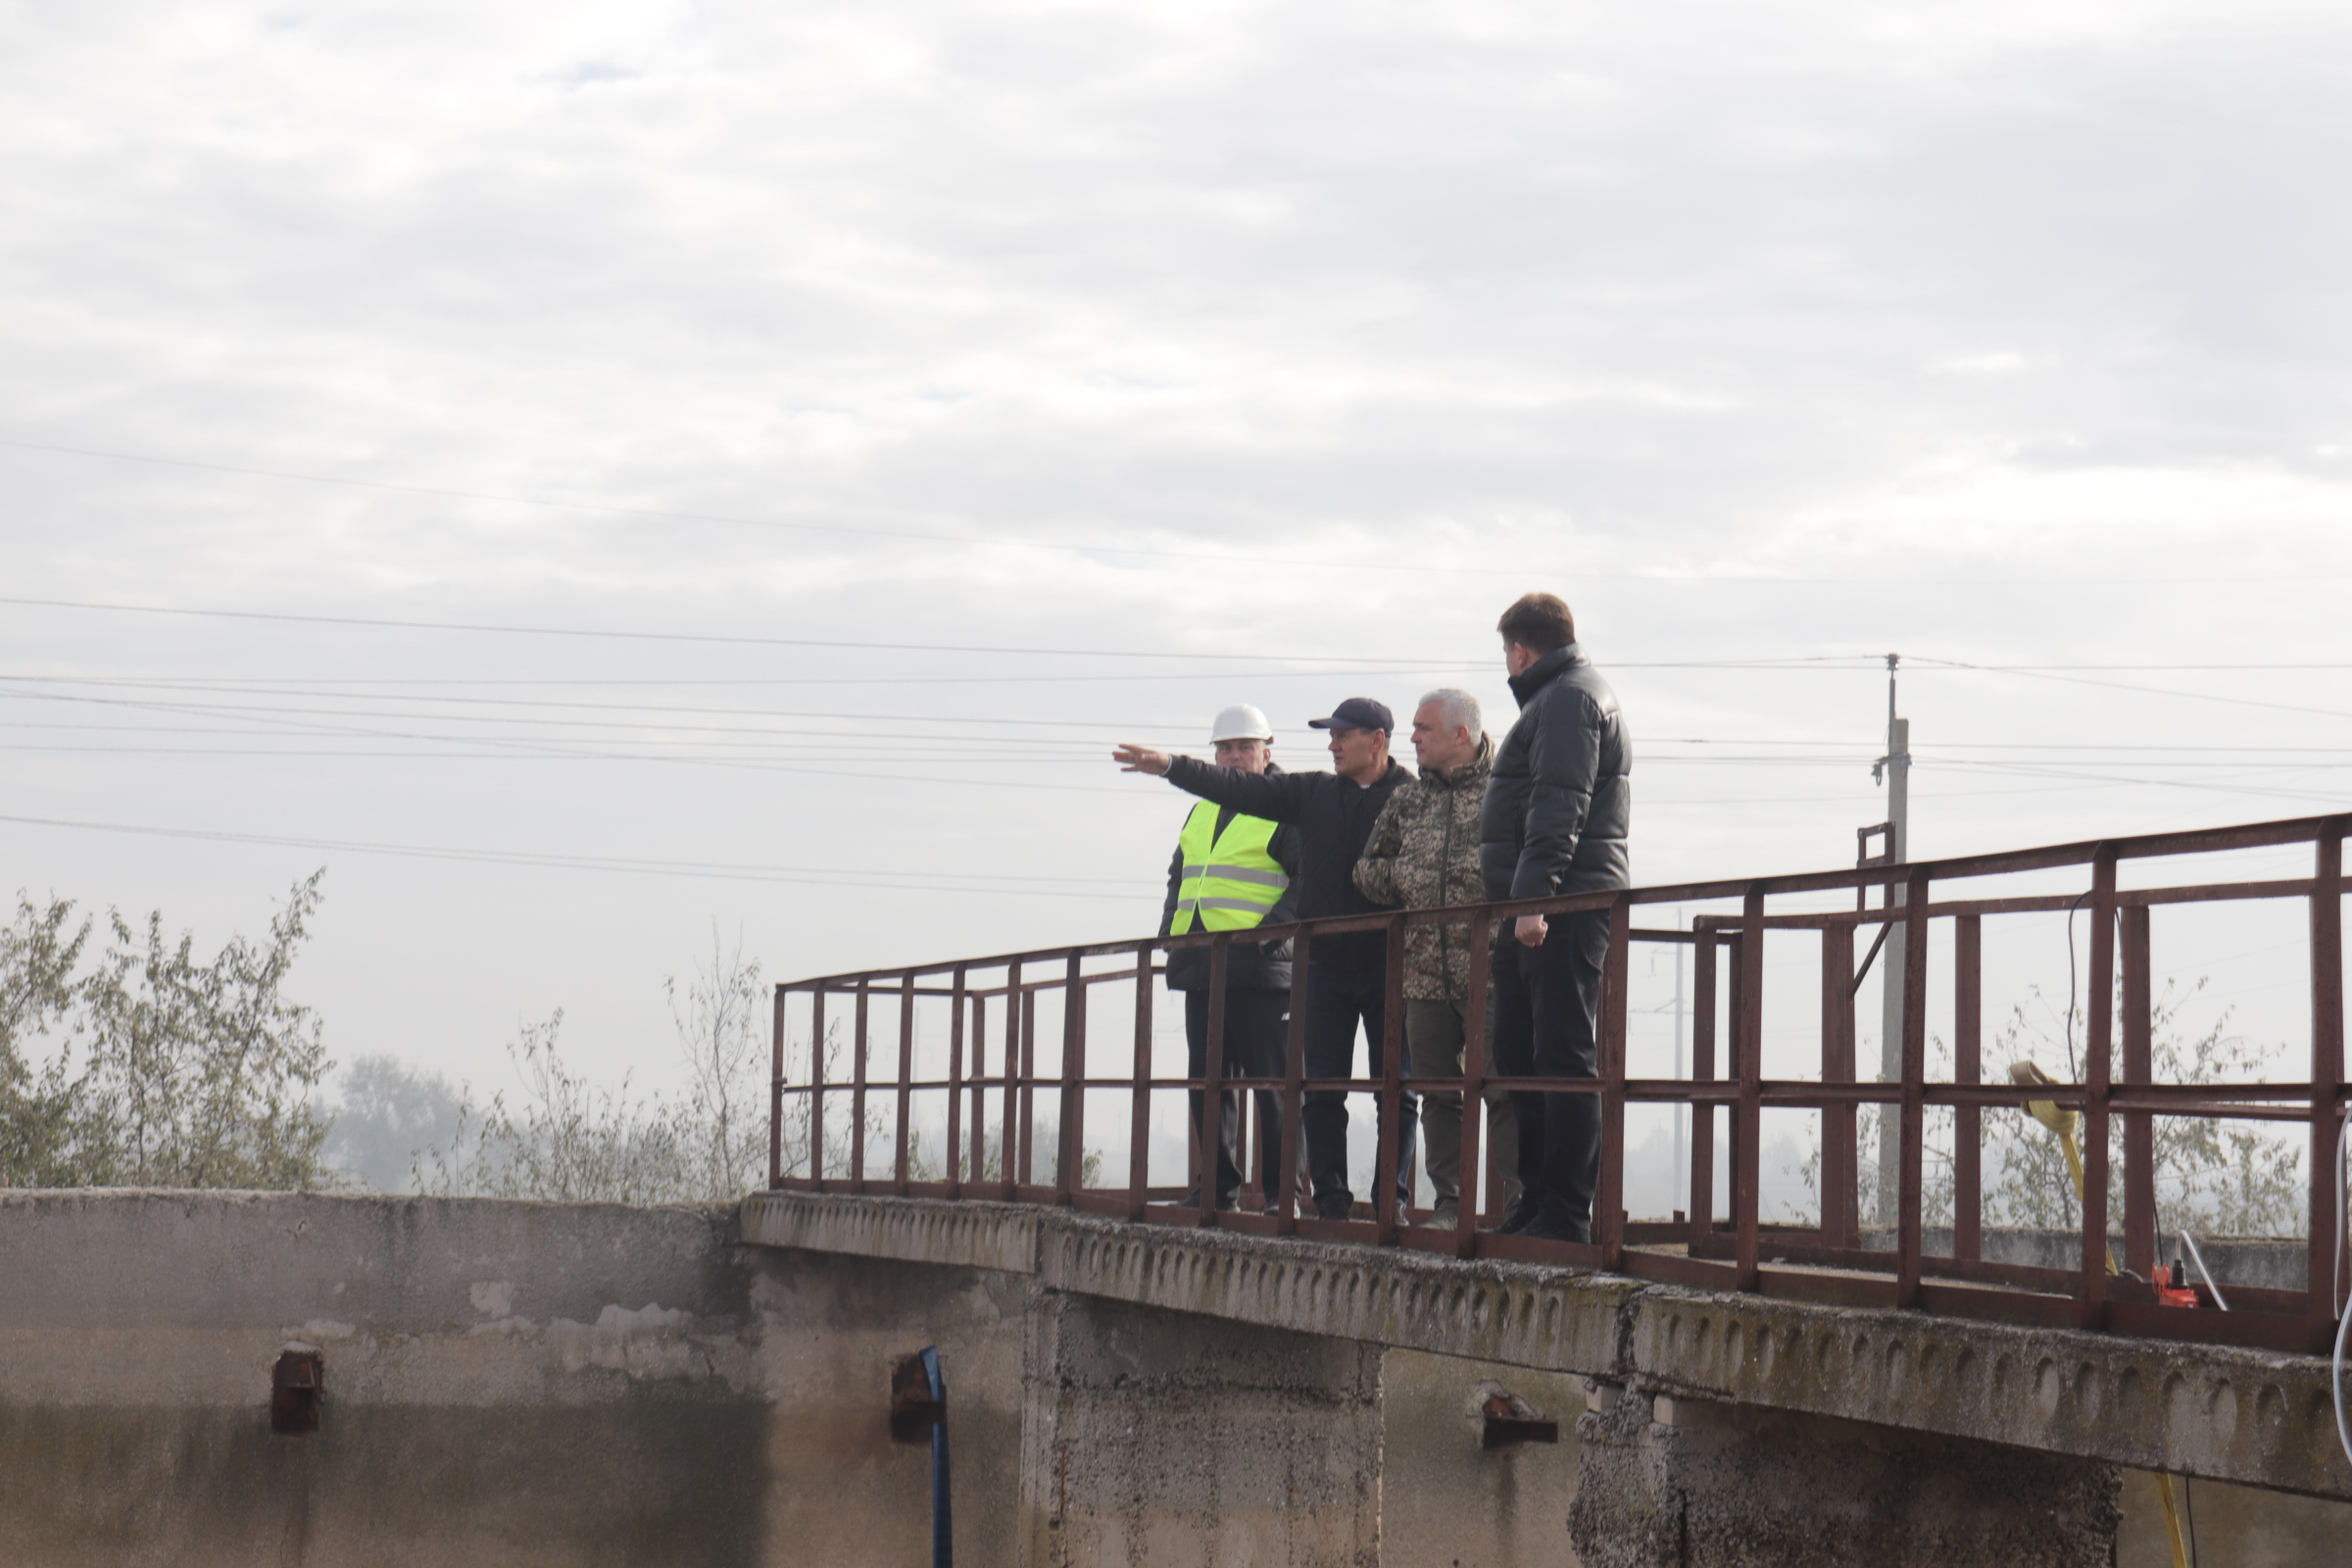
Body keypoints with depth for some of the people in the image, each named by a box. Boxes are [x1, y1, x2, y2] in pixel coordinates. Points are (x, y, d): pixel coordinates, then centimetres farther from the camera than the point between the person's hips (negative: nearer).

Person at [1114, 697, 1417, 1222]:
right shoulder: (1313, 793, 10)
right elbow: (1241, 789, 7)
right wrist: (1170, 766, -2)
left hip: (1389, 963, -4)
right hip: (1326, 962, 4)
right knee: (1322, 1089, 2)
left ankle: (1393, 1202, 5)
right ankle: (1331, 1201, 5)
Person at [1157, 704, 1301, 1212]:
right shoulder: (1203, 812, 21)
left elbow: (1308, 880, -10)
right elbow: (1179, 877, 28)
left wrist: (1273, 930, -20)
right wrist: (1171, 931, 12)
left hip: (1259, 968, -8)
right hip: (1202, 968, 8)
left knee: (1271, 1083, -6)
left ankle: (1283, 1191, -3)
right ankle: (1217, 1185, 16)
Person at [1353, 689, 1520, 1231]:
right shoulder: (1408, 800, 17)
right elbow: (1369, 871, 21)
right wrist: (1405, 879, 3)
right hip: (1425, 972, 6)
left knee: (1503, 1089, -9)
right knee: (1438, 1092, 7)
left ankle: (1519, 1201, -5)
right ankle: (1449, 1203, 13)